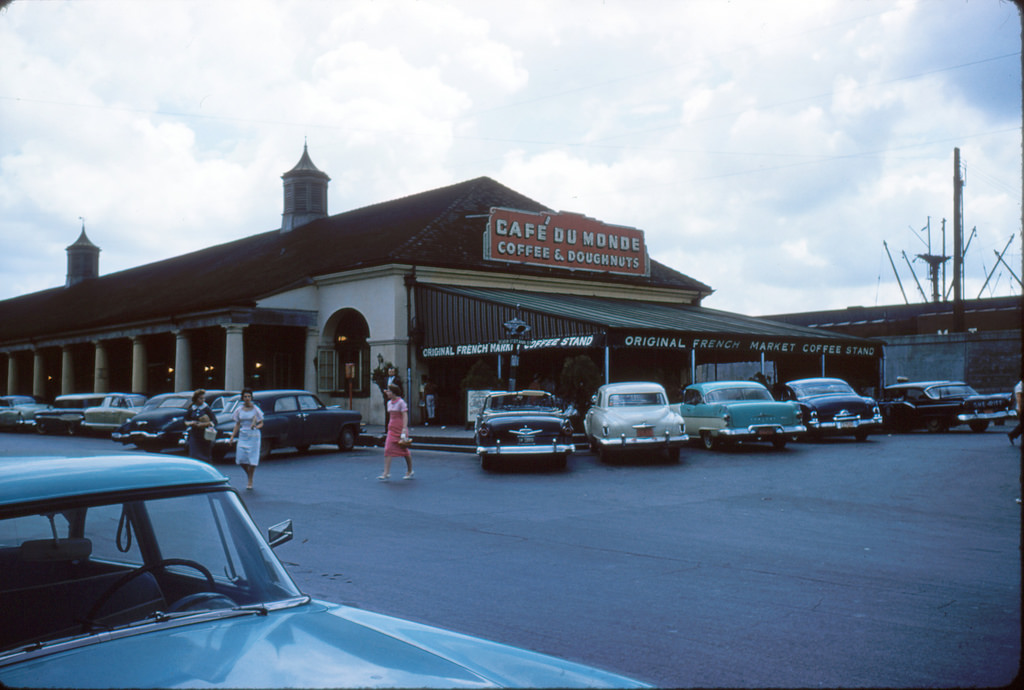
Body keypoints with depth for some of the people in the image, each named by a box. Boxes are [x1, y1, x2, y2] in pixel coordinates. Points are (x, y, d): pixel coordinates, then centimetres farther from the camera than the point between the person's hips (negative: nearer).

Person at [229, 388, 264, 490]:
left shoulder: (255, 409, -2)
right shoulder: (239, 410, 7)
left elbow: (261, 424, 2)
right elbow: (237, 425, 11)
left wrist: (256, 426, -19)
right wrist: (232, 436, 3)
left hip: (253, 436, -3)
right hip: (242, 436, 3)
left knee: (252, 459, -4)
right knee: (241, 459, -4)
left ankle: (250, 481, 7)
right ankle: (248, 473, 24)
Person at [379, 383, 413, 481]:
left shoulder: (401, 402, -10)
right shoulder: (389, 403, 12)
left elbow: (405, 416, -16)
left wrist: (404, 429, -24)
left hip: (401, 428, -6)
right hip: (392, 429, 6)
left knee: (404, 450, 6)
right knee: (388, 450, -5)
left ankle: (410, 471, 22)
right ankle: (386, 473, -8)